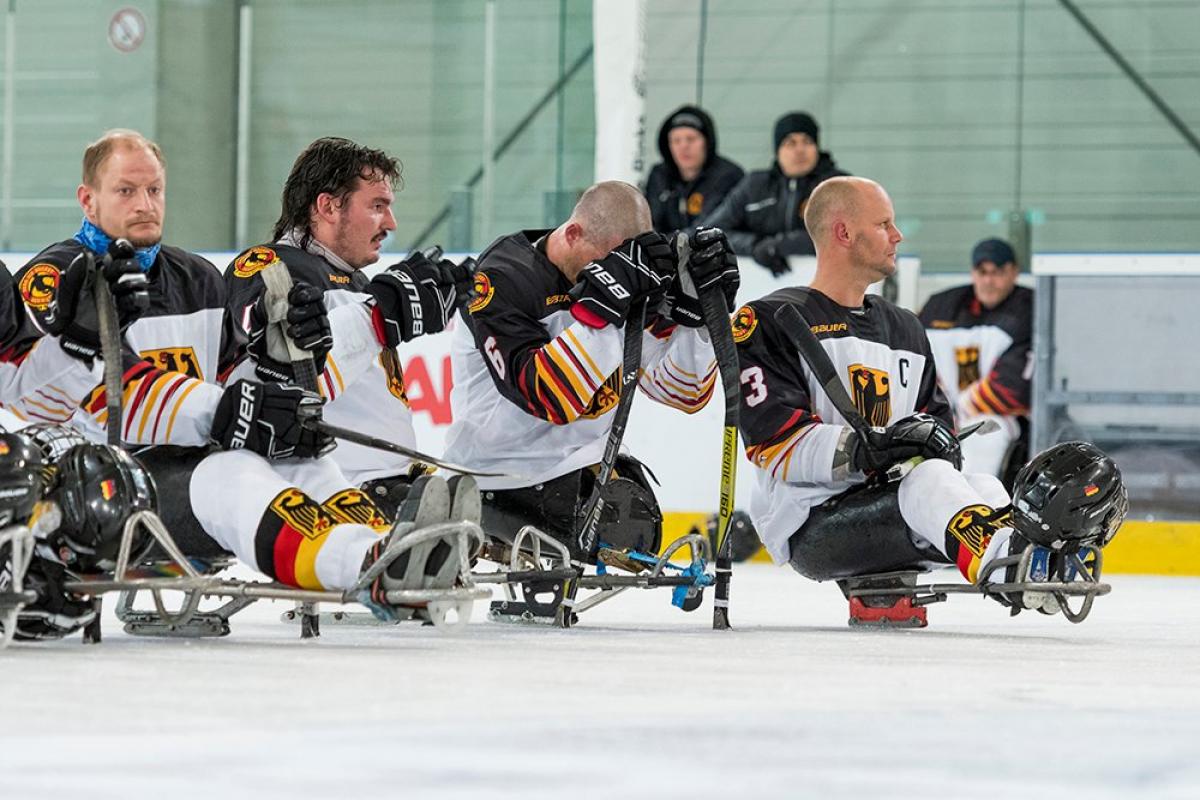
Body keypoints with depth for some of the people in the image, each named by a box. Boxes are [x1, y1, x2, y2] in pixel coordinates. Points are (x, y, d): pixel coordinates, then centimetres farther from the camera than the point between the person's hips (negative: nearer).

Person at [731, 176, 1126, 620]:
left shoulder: (904, 329, 23)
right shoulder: (769, 322, -3)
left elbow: (938, 418, 20)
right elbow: (777, 442, -13)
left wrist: (938, 440, -6)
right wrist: (865, 450, -26)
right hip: (808, 524, -7)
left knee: (983, 487, -21)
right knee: (927, 479, -32)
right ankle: (1003, 565, -62)